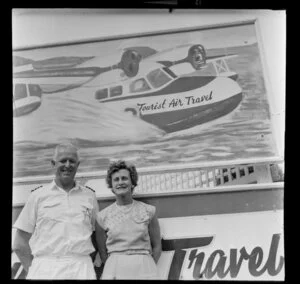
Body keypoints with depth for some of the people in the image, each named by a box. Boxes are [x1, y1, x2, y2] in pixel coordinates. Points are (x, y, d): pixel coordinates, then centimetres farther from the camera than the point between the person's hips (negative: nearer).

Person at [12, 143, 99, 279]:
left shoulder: (89, 196, 8)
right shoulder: (38, 195, 5)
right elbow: (19, 244, 7)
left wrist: (86, 265, 3)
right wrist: (32, 271, 1)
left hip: (82, 269, 1)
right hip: (45, 268, -1)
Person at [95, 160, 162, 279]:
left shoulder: (148, 211, 1)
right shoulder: (102, 216, 1)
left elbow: (157, 246, 7)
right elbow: (102, 253, 8)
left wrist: (146, 267, 1)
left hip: (143, 267, 0)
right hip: (114, 269, 0)